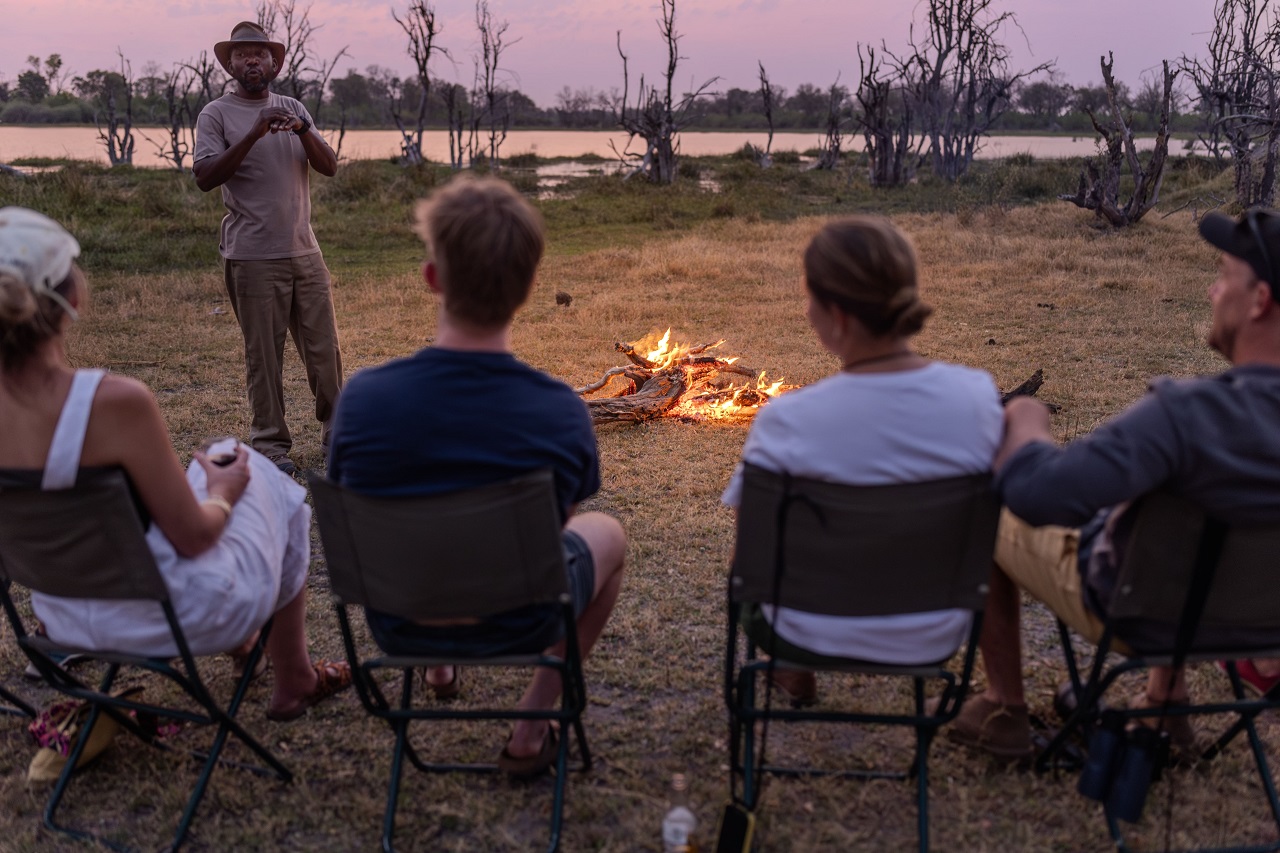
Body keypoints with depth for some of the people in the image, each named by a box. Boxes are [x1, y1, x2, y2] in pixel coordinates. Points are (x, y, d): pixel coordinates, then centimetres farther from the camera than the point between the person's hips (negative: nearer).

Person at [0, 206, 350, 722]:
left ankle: (240, 643, 50)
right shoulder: (116, 403, -31)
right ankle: (294, 680, 37)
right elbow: (193, 536, -21)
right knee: (278, 497, 21)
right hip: (167, 617, -6)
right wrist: (223, 493, 0)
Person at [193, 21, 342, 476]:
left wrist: (302, 130, -15)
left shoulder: (293, 109, 14)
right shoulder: (216, 114, 0)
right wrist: (255, 134, -21)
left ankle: (335, 429, 22)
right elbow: (205, 177, -13)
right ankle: (270, 443, 11)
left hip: (305, 251, 4)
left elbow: (329, 167, 4)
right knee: (264, 355, 1)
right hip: (253, 258, -4)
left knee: (324, 348, 8)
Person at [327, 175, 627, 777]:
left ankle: (437, 667, 44)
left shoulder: (362, 397, -24)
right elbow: (563, 518, -4)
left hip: (398, 626, 3)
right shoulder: (562, 414, -25)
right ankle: (531, 728, 22)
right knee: (607, 533, 27)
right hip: (520, 625, -2)